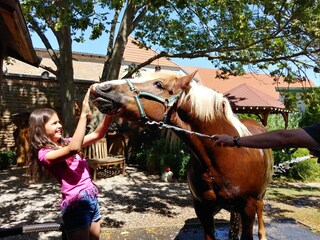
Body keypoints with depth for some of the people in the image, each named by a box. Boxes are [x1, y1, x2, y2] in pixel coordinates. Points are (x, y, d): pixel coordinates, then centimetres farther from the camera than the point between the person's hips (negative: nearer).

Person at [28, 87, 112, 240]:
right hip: (76, 203, -7)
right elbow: (74, 149, -31)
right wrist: (84, 114, -29)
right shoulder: (44, 153, -11)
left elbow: (97, 135, 5)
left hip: (92, 197, 8)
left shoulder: (66, 142, 11)